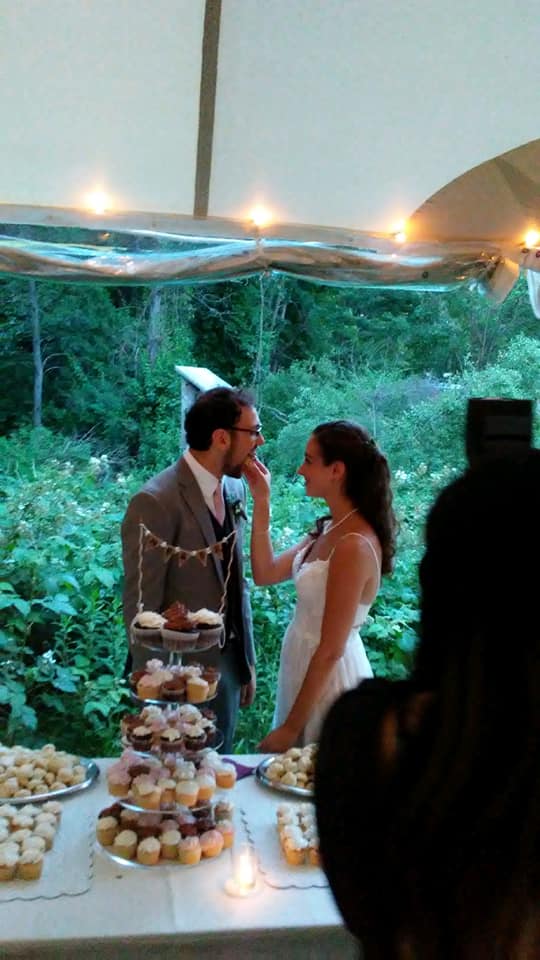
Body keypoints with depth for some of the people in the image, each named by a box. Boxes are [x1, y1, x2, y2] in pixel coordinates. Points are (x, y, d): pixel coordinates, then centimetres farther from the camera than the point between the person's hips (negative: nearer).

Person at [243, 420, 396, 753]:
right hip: (305, 669, 9)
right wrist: (262, 502, -1)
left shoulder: (354, 546, -25)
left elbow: (330, 649, -23)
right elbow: (266, 572, 4)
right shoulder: (330, 530, 2)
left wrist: (289, 727, -17)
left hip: (328, 677, -9)